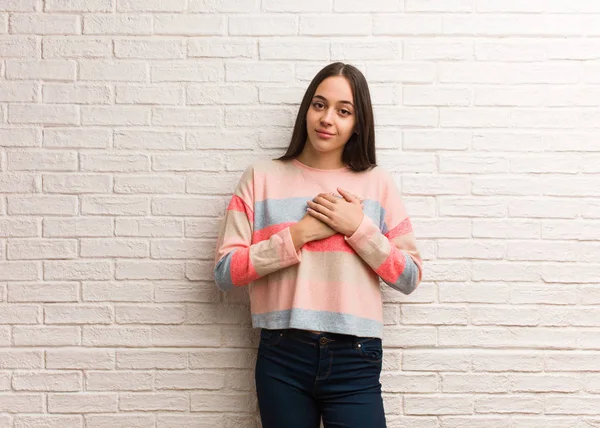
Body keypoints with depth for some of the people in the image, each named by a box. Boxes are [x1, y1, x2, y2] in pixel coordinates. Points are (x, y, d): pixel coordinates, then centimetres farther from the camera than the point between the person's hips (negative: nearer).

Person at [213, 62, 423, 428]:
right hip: (282, 356, 0)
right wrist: (300, 234, -10)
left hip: (354, 360, 0)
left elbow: (410, 277, 3)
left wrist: (358, 227, -8)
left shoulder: (378, 183, 6)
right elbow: (225, 271, -3)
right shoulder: (262, 177, 4)